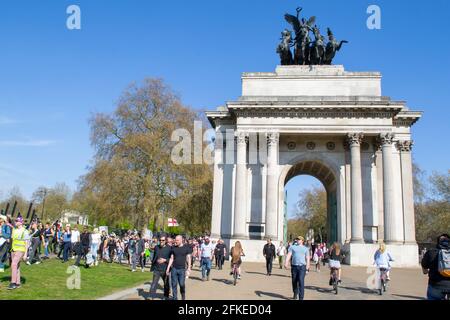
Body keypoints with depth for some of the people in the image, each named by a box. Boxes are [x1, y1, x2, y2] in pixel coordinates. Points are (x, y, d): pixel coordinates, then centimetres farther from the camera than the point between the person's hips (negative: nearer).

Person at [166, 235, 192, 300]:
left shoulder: (186, 248, 1)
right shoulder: (173, 248, 6)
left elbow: (188, 258, 1)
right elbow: (171, 259, 10)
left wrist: (189, 267, -10)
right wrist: (168, 268, 5)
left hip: (182, 269, -2)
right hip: (174, 269, 2)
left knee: (182, 284, -3)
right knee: (174, 284, 2)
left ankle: (183, 297, 20)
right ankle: (175, 298, 13)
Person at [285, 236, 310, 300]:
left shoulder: (305, 248, 12)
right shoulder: (292, 247, 10)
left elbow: (307, 258, 6)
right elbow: (289, 255, 0)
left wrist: (307, 266, -8)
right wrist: (286, 263, -15)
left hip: (302, 266, -1)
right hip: (294, 266, 2)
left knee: (301, 281, -11)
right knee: (294, 281, 9)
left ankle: (301, 297, -8)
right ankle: (295, 294, 32)